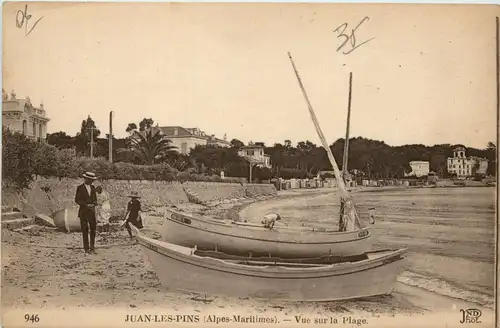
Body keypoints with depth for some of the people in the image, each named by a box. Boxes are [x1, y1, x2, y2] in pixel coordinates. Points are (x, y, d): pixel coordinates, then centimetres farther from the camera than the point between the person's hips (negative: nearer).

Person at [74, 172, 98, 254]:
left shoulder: (93, 188, 12)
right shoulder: (80, 188, -4)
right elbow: (77, 200, -7)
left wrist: (94, 203, -4)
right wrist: (86, 205, -17)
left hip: (92, 211, 4)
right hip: (83, 211, -4)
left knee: (93, 229, 1)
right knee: (85, 230, 0)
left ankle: (92, 247, 12)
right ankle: (86, 249, 6)